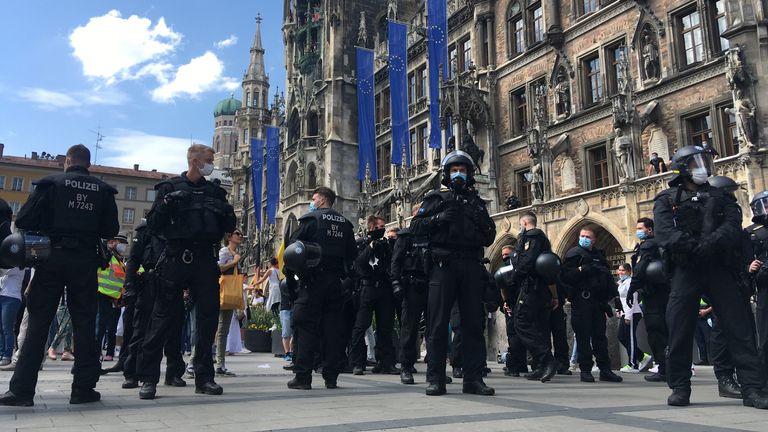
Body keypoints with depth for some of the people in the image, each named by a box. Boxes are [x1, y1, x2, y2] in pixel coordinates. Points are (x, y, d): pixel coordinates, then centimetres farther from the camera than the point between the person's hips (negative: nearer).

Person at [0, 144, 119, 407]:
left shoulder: (51, 183, 0)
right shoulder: (103, 190, 6)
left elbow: (24, 221, -6)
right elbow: (111, 231, 4)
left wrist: (46, 229, 15)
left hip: (52, 258, -1)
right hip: (85, 262, 1)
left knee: (38, 323, 4)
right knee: (84, 324, 6)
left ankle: (22, 389, 4)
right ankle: (83, 388, 6)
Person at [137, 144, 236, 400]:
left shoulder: (215, 192, 17)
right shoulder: (170, 188, 6)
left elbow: (228, 229, 17)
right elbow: (153, 225, 0)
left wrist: (227, 214, -4)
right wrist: (167, 205, -17)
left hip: (205, 261, 4)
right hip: (176, 260, -4)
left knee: (208, 317, 4)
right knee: (163, 318, -2)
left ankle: (204, 377, 12)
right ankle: (148, 378, 6)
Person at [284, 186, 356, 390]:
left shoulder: (310, 219, -2)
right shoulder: (345, 223, 14)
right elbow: (352, 255, 13)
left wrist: (290, 277, 0)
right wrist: (345, 277, 16)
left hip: (313, 280, -5)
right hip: (336, 281, 5)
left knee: (306, 326, 0)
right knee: (333, 326, 6)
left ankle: (302, 377, -1)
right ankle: (331, 377, 9)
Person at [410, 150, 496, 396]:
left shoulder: (476, 201, 20)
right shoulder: (437, 199, 12)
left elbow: (489, 238, 18)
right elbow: (416, 227, 3)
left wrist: (481, 221, -1)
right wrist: (439, 218, -11)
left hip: (471, 267, 3)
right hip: (443, 265, -3)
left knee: (473, 323, 3)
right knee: (438, 323, -4)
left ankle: (473, 379, 8)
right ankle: (436, 379, 1)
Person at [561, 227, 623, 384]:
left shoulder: (599, 255, 20)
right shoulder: (574, 253, 2)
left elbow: (608, 277, 24)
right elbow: (565, 275, -9)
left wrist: (613, 293, 12)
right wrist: (581, 270, -21)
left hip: (598, 300, 5)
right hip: (581, 301, -5)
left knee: (600, 335, 7)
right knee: (583, 336, -3)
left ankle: (605, 369, 11)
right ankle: (585, 370, 2)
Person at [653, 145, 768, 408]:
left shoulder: (719, 196, 18)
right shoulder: (667, 200, 10)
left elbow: (733, 224, -1)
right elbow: (665, 233, -8)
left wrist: (712, 243, -20)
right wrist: (694, 246, -25)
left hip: (718, 266, 3)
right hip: (685, 269, -2)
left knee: (739, 325, -2)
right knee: (680, 329, -2)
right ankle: (680, 387, 9)